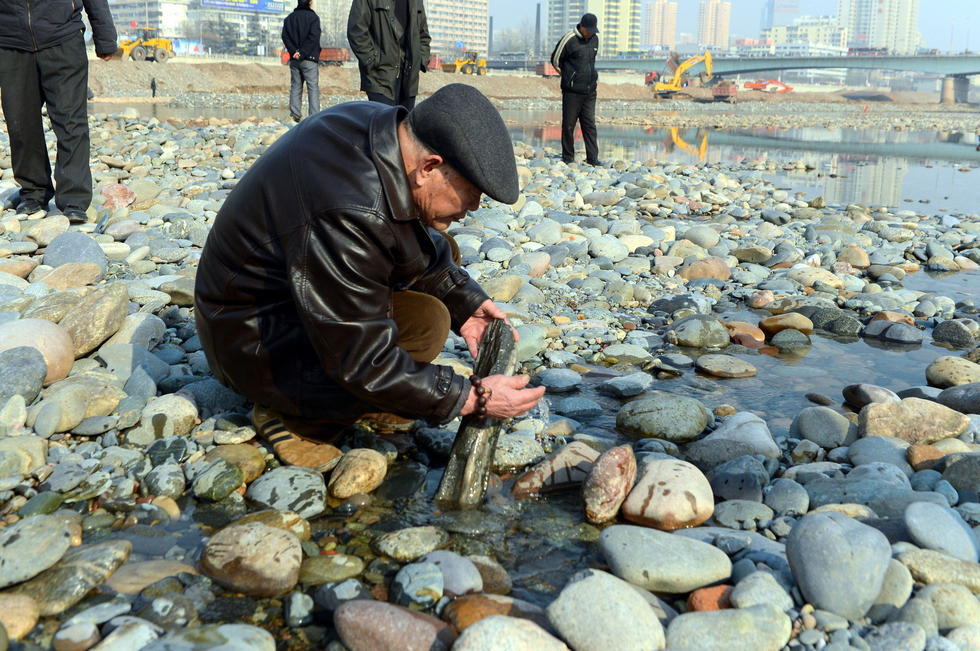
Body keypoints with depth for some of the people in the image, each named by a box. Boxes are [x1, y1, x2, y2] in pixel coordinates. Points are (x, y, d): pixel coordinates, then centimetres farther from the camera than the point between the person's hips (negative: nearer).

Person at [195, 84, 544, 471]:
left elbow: (425, 242, 9)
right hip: (253, 336, -9)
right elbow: (363, 364, -29)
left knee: (436, 251, 5)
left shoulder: (387, 126, -9)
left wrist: (463, 302, -1)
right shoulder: (346, 219, -36)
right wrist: (471, 399, -24)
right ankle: (290, 413, -6)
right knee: (425, 322, -26)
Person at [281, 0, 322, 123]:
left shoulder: (289, 18, 11)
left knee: (295, 86, 11)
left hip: (294, 60, 5)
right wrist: (303, 53, -13)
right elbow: (313, 38, -15)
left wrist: (294, 51, -7)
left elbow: (285, 37, 2)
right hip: (309, 59, -5)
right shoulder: (313, 17, -5)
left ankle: (295, 114, 6)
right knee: (313, 87, -4)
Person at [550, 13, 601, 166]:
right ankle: (568, 156, 11)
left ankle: (592, 157, 3)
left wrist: (593, 78, 16)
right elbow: (555, 60, 0)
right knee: (569, 124, 1)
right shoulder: (569, 39, -9)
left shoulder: (595, 39, 10)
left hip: (590, 90, 5)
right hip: (572, 91, -5)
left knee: (590, 124, 3)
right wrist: (568, 76, 6)